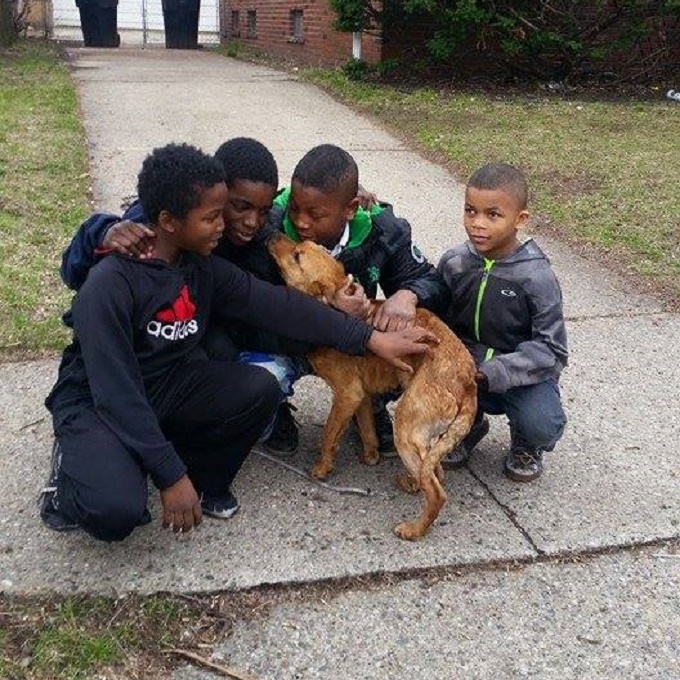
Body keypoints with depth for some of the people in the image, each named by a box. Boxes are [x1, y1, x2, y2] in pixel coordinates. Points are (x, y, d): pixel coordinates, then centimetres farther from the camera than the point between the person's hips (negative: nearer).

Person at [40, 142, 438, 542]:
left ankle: (205, 479, 5)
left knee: (261, 390, -19)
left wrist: (371, 338, -12)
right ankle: (74, 476, 4)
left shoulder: (203, 267, -5)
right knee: (118, 512, -33)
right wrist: (171, 478, -29)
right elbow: (117, 393, -27)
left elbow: (276, 305, -8)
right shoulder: (109, 286, -25)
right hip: (98, 404, -6)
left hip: (170, 388, 6)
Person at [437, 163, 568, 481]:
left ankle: (525, 444, 13)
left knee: (543, 425, -30)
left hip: (522, 373, -3)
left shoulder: (536, 277, -16)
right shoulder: (454, 263, -5)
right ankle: (468, 424, 11)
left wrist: (493, 372, -27)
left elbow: (549, 347, -16)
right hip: (465, 364, 3)